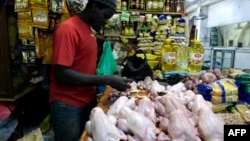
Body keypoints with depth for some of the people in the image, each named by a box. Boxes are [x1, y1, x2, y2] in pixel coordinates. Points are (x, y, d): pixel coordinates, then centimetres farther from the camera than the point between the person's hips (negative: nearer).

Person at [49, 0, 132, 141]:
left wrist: (111, 78, 0)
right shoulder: (67, 29, -17)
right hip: (67, 105, -8)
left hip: (88, 100, 8)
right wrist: (107, 80, -23)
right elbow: (62, 74, -23)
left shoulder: (89, 30, 8)